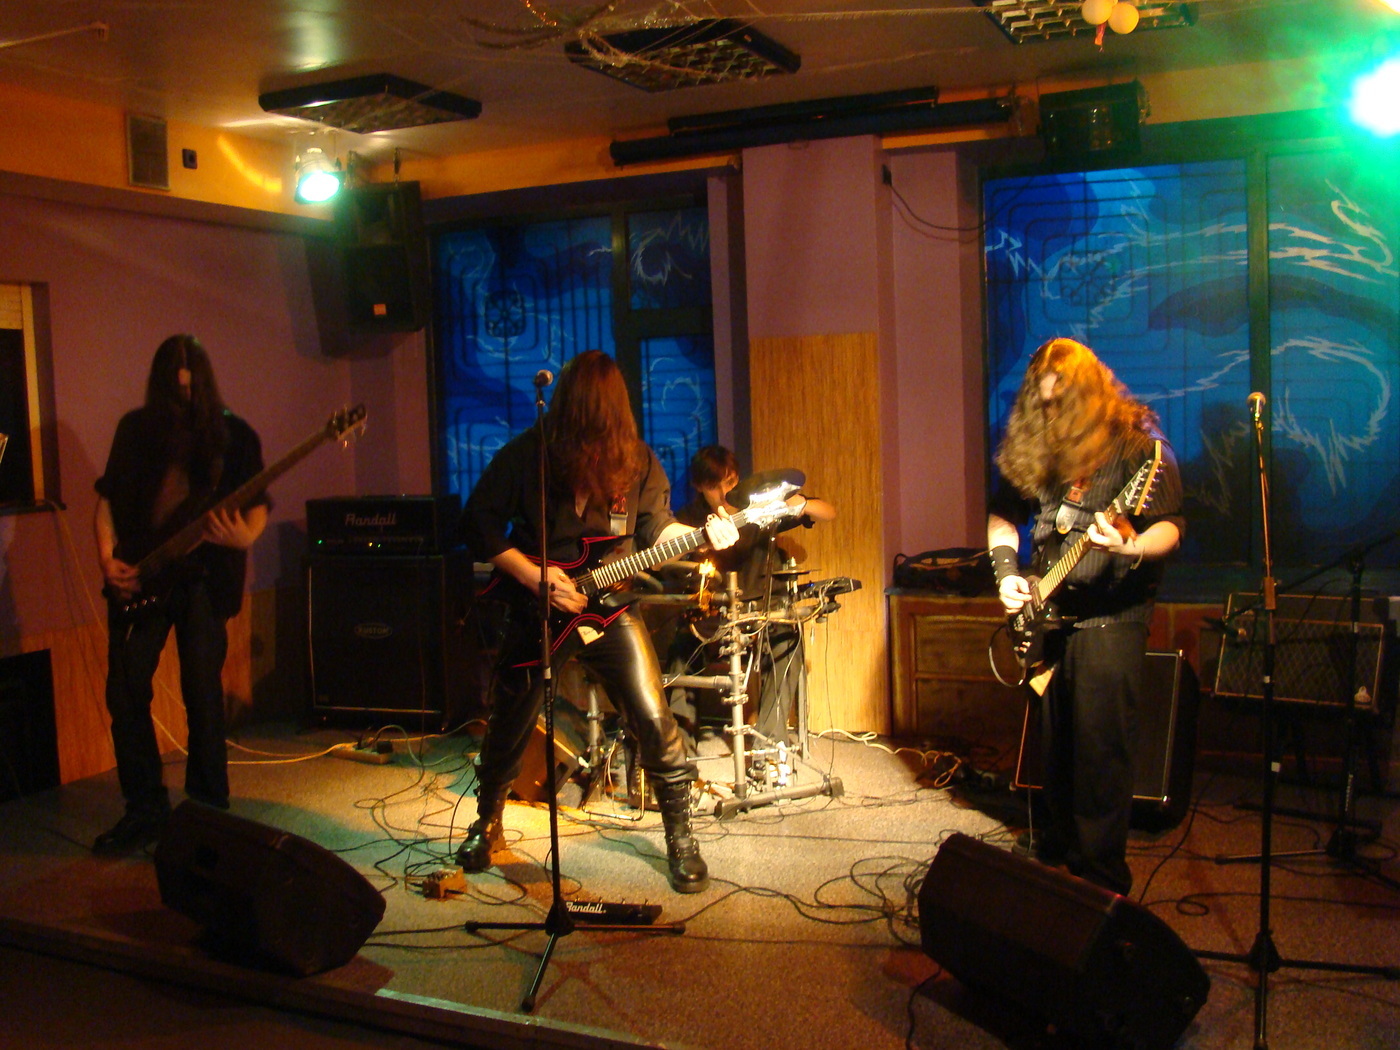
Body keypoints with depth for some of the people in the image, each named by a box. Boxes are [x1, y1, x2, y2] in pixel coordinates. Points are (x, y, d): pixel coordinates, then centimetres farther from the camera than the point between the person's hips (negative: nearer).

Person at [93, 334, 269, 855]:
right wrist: (108, 559, 0)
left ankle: (207, 808, 15)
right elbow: (108, 496, 13)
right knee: (125, 691, 0)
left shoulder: (232, 433, 3)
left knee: (203, 695, 0)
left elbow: (258, 504, 3)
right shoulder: (136, 427, 10)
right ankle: (145, 809, 14)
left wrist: (245, 536, -18)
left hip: (203, 576, -3)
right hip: (139, 578, 3)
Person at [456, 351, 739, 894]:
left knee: (655, 723, -6)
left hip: (610, 606, 1)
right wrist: (534, 576, -15)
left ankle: (680, 839, 12)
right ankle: (486, 825, 36)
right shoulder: (526, 454, -10)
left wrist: (701, 534, -13)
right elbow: (478, 523, -6)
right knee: (508, 730, 9)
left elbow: (656, 526, 7)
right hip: (536, 612, -1)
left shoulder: (637, 460, -2)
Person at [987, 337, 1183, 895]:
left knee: (1100, 745, -6)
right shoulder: (1035, 446, 6)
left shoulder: (1138, 444, -10)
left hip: (1110, 615, -6)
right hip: (1049, 611, 6)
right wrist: (1006, 569, 3)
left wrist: (1133, 547, -33)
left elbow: (1170, 526, -13)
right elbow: (1004, 513, 18)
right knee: (1055, 739, 15)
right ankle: (1062, 844, 32)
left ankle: (1102, 875, 4)